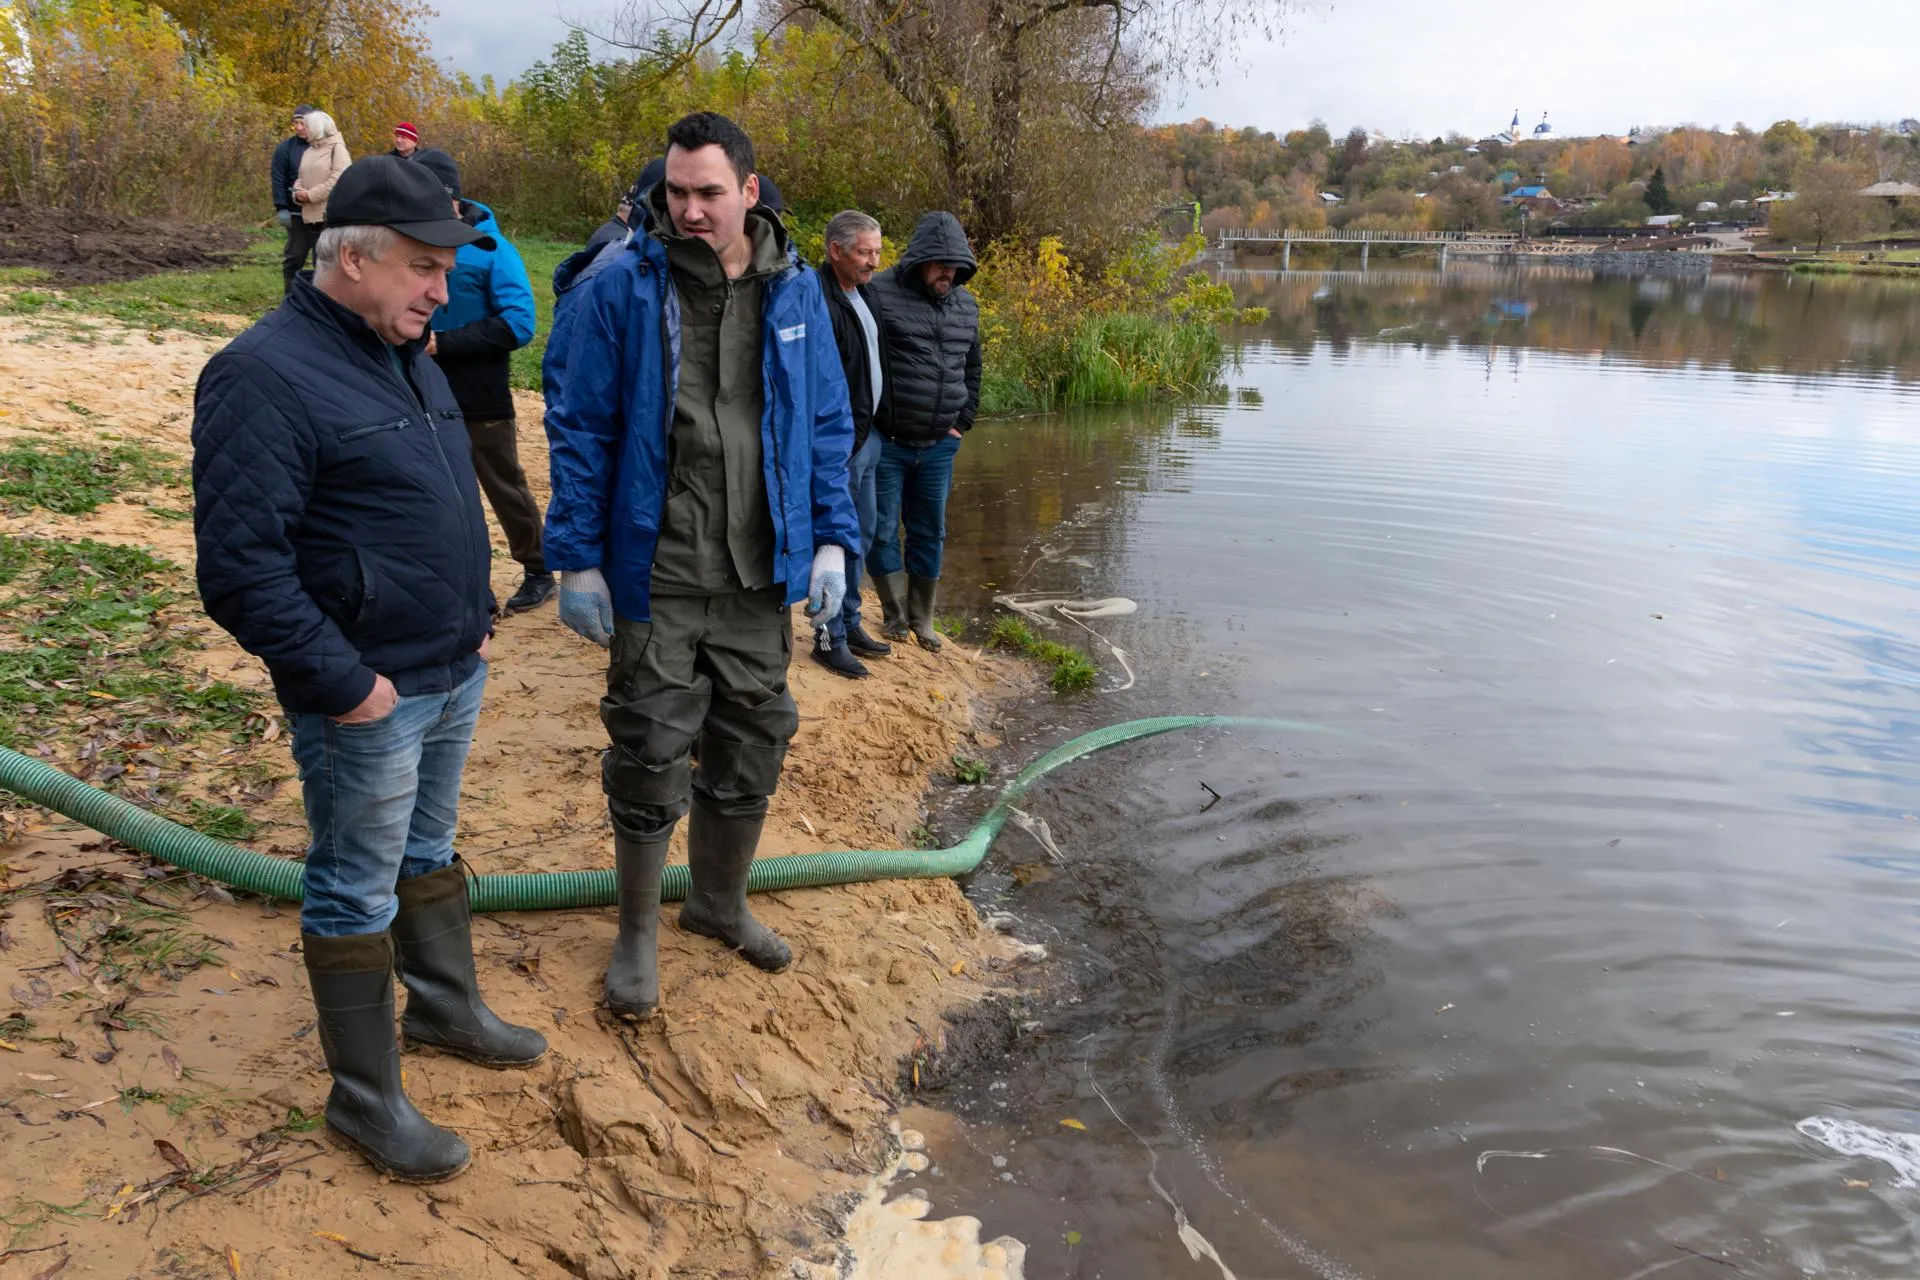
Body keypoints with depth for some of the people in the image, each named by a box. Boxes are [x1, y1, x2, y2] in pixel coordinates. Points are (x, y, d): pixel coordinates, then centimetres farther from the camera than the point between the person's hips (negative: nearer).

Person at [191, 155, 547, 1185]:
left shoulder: (404, 355, 9)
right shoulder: (266, 375, -20)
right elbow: (240, 567, -24)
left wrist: (476, 617, 15)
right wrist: (342, 683, -21)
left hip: (453, 675, 8)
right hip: (368, 699, -8)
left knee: (428, 855, 24)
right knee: (356, 895, 7)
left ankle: (446, 1007, 42)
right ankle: (365, 1099, 22)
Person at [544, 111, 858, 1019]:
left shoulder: (796, 292, 4)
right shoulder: (621, 289, -6)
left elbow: (827, 426, 10)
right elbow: (580, 431, -4)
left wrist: (831, 539, 2)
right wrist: (577, 561, -7)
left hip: (761, 573, 4)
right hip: (655, 576, -3)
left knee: (751, 747, 15)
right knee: (651, 754, 4)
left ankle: (720, 902, 38)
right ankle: (637, 935, 25)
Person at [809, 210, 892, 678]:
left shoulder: (860, 292, 11)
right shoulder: (819, 300, -20)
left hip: (866, 435, 10)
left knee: (861, 534, 17)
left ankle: (849, 623, 30)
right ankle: (830, 637, 9)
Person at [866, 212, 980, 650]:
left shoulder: (965, 304, 10)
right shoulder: (880, 294, -10)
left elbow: (972, 370, 21)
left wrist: (962, 423, 11)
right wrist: (871, 424, -9)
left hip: (939, 446, 5)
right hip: (886, 444, -5)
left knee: (930, 532, 12)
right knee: (881, 530, 1)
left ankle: (922, 619, 25)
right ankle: (896, 613, 19)